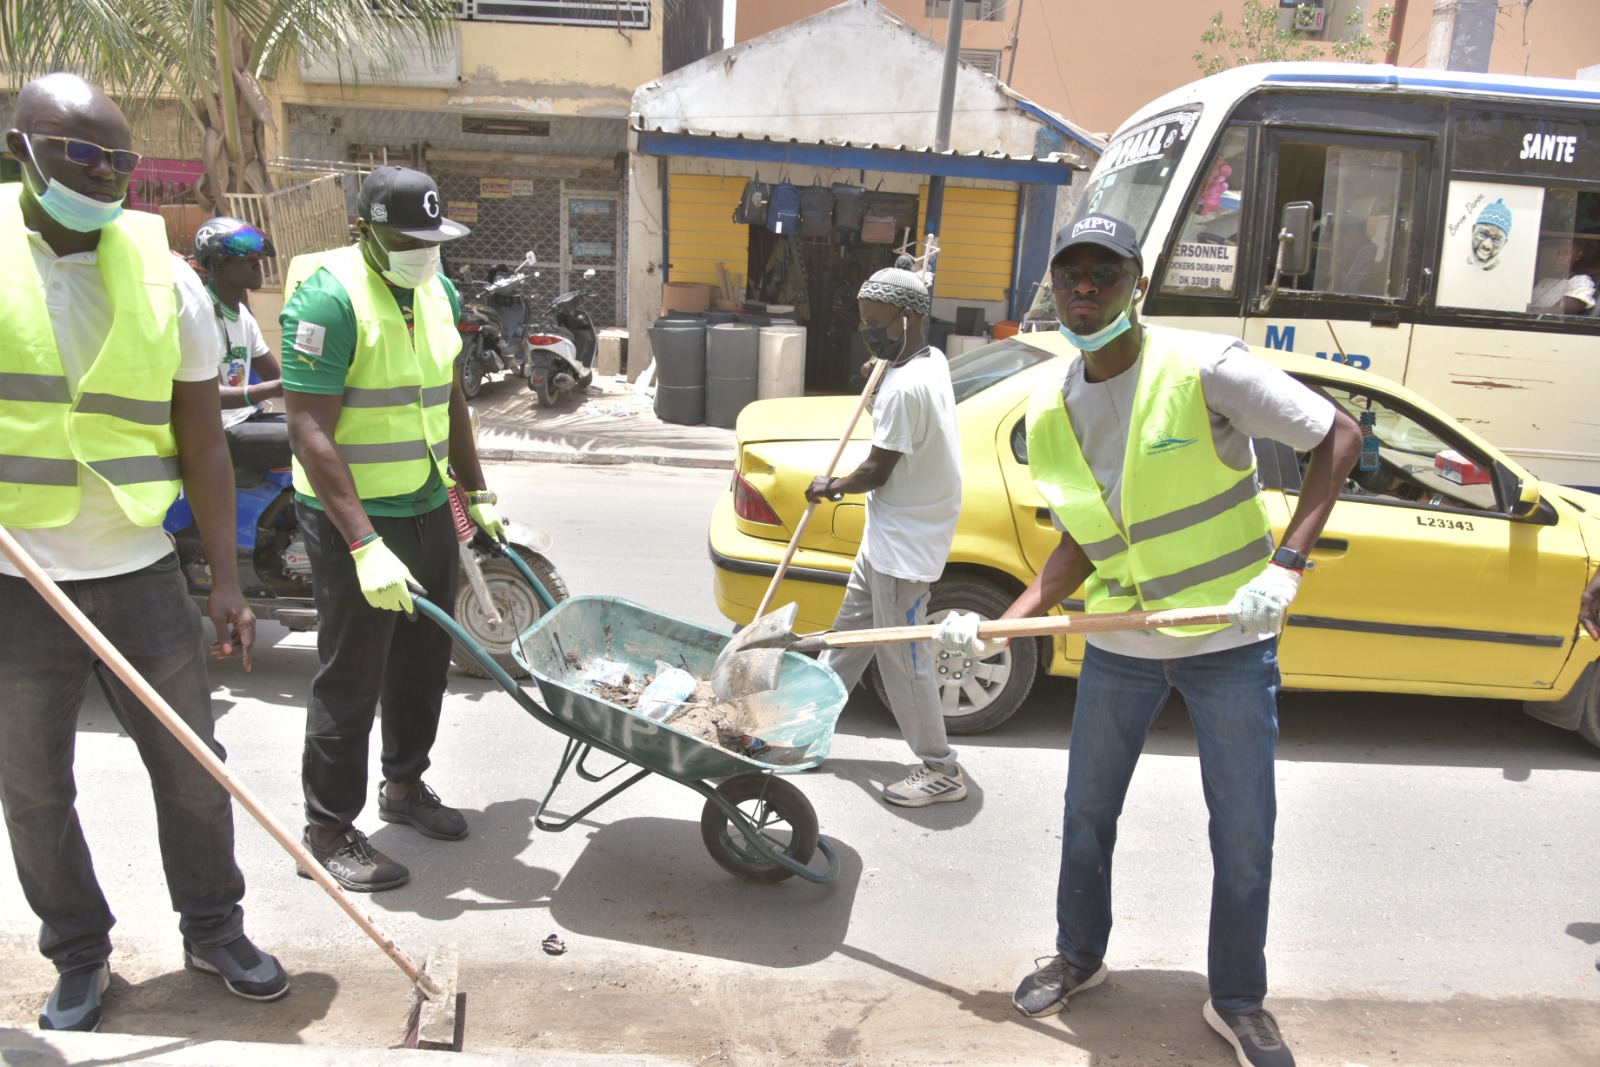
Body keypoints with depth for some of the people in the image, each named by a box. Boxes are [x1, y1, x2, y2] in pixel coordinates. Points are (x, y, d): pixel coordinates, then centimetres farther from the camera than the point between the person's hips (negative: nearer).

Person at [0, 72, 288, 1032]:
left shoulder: (165, 277, 2)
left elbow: (201, 441, 5)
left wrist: (225, 580, 2)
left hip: (140, 570, 1)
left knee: (193, 765, 9)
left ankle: (215, 930, 29)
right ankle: (79, 958, 30)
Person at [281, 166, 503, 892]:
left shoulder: (435, 289, 9)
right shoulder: (328, 298, -17)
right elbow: (311, 432, -22)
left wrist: (476, 493, 18)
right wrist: (364, 545, -27)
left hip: (429, 507, 8)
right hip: (352, 516, -8)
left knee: (424, 661, 18)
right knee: (351, 679, 0)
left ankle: (405, 784, 37)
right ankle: (328, 832, 15)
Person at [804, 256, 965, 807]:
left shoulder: (903, 389, -26)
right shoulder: (933, 361, 5)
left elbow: (877, 470, -19)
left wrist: (829, 487, -2)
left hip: (904, 544, -11)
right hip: (887, 535, 11)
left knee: (903, 659, 0)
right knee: (850, 632, 20)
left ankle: (941, 771, 13)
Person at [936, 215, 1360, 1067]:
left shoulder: (1203, 367, -15)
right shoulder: (1049, 414, 1)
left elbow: (1337, 436, -11)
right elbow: (1078, 544, 7)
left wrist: (1286, 565, -21)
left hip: (1230, 644, -4)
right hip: (1119, 646, 4)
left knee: (1245, 838, 8)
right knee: (1087, 816, 16)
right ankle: (1078, 957, 41)